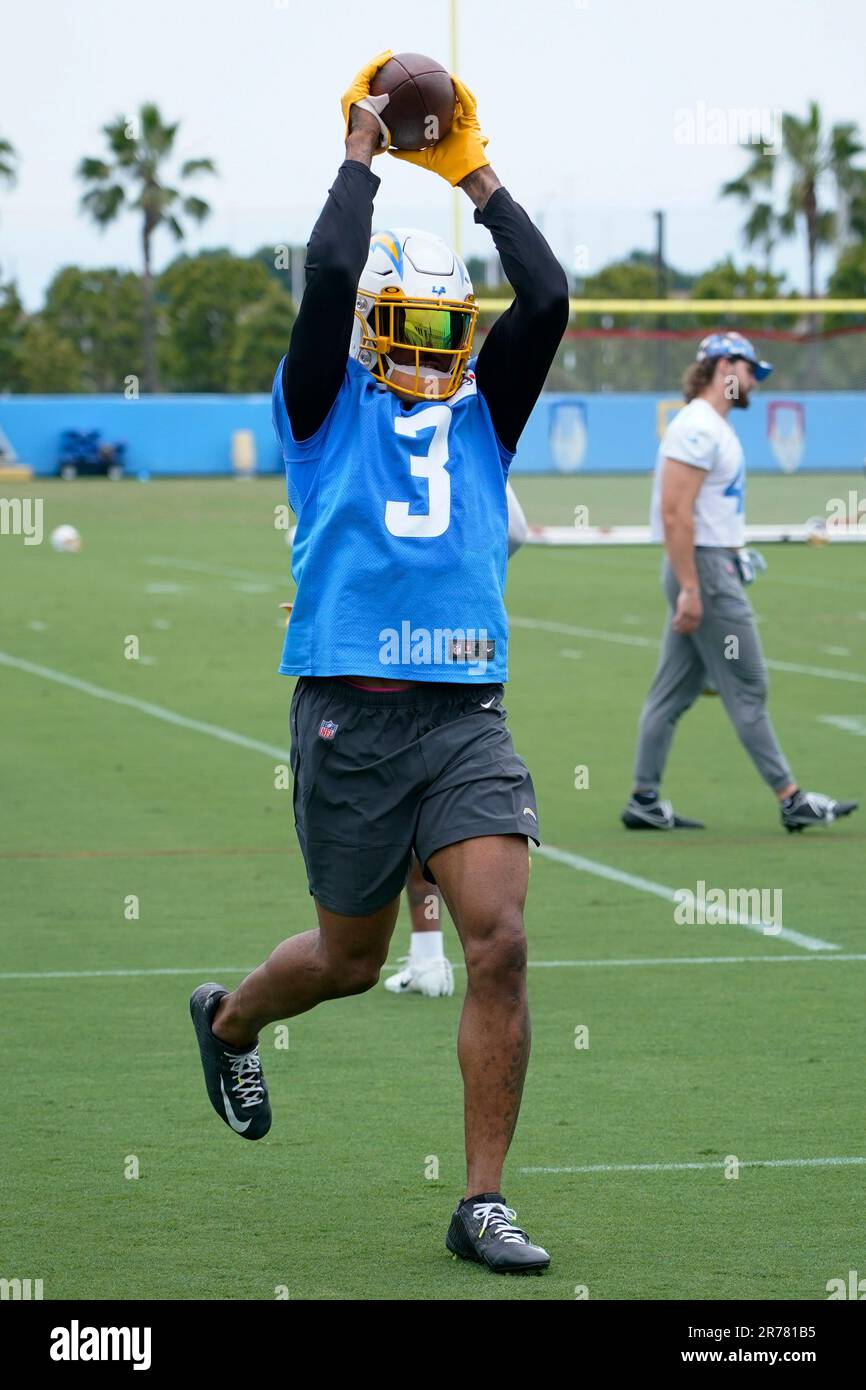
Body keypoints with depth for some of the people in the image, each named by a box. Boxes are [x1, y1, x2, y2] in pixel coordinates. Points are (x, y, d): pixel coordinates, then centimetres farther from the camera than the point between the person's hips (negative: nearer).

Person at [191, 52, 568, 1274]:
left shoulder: (479, 415, 15)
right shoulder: (326, 405, 5)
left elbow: (547, 299, 4)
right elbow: (330, 275, -10)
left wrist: (480, 181, 10)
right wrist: (362, 161, 1)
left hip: (467, 715, 3)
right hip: (350, 715, -3)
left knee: (500, 945, -12)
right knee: (351, 959, 10)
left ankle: (483, 1205, -4)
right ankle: (228, 1022, 45)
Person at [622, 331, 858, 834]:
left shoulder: (716, 428, 18)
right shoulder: (698, 428, -15)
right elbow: (674, 511, -21)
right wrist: (690, 589, -24)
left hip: (717, 569, 10)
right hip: (706, 569, -10)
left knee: (675, 691, 10)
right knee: (748, 690, -6)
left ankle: (645, 802, 12)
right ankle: (792, 800, -2)